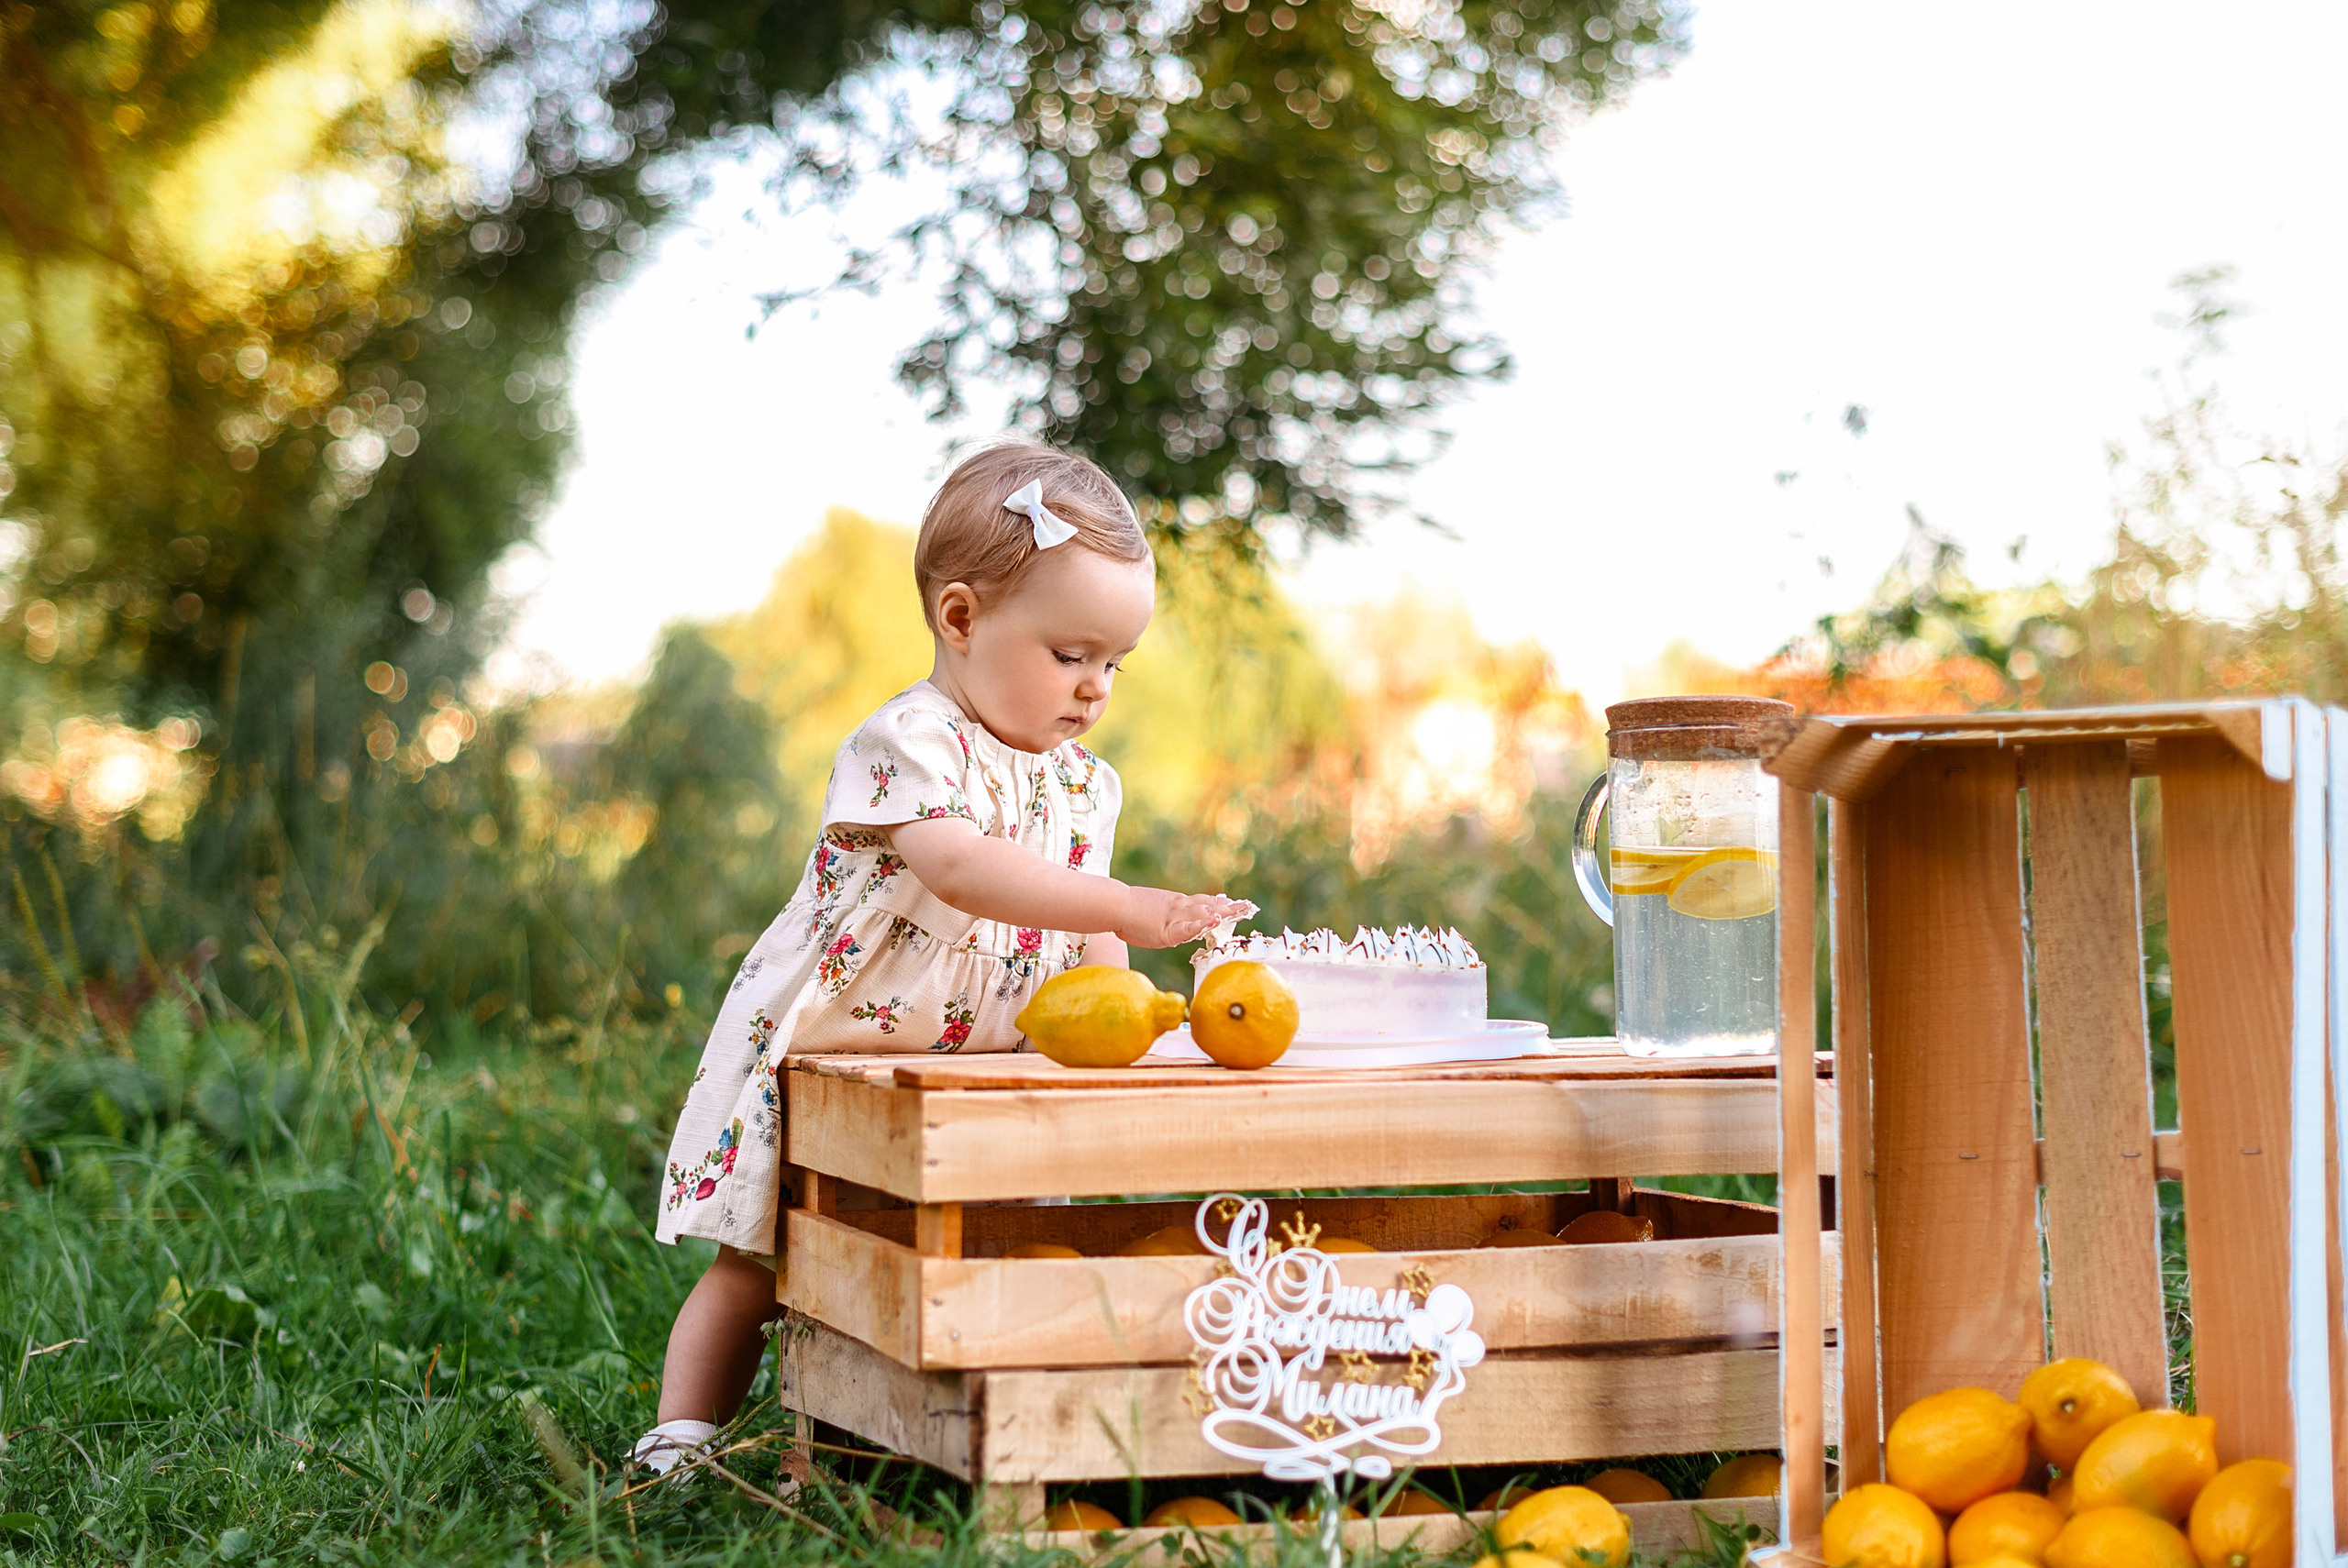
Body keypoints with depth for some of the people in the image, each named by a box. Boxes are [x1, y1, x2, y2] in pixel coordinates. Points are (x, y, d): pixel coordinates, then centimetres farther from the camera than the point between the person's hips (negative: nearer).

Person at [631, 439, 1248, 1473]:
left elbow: (1085, 941, 11)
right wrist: (1131, 909, -42)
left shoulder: (1086, 785, 6)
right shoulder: (908, 742, -19)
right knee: (752, 1271, 2)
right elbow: (958, 867, -37)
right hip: (818, 1057, -6)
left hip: (975, 1079, 6)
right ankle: (681, 1440, 11)